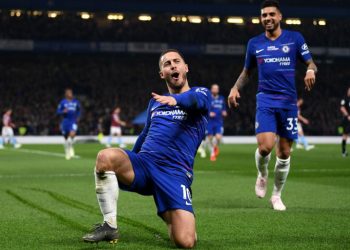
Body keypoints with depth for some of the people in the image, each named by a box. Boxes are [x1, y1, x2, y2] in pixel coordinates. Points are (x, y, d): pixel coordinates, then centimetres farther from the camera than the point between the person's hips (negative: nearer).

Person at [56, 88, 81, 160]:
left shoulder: (76, 102, 6)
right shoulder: (63, 102, -1)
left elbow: (79, 110, 21)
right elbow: (58, 111, 2)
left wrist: (78, 117, 7)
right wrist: (63, 111, -18)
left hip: (73, 122, 0)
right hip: (65, 121, 0)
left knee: (72, 134, -24)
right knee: (66, 138, 7)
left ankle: (71, 147, 3)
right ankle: (67, 153, 23)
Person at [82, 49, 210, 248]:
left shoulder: (201, 93, 8)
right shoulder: (155, 102, 24)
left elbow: (195, 100, -18)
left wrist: (175, 100, -40)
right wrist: (127, 165, 40)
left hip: (175, 173, -4)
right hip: (143, 163, 4)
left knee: (185, 242, -20)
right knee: (106, 156, -31)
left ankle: (169, 216, 18)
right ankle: (110, 226, -16)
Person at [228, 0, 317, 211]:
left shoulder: (295, 38, 4)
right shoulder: (255, 43, 9)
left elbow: (311, 63, 6)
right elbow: (247, 72, 19)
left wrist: (311, 70, -17)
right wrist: (236, 88, 2)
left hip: (288, 101, 0)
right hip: (266, 100, 0)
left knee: (284, 153, 4)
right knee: (265, 146, -19)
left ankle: (277, 196, 23)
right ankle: (262, 175, 15)